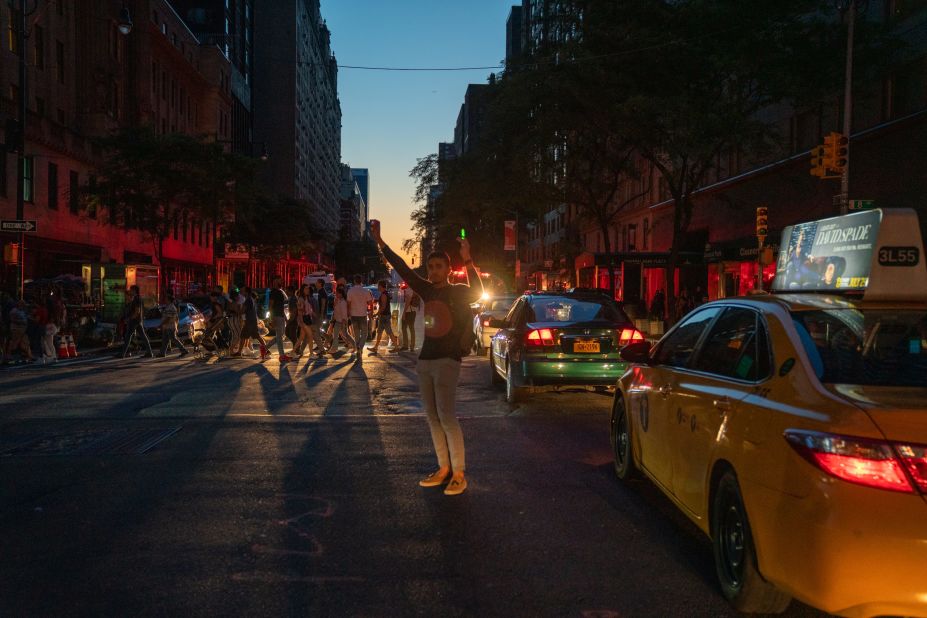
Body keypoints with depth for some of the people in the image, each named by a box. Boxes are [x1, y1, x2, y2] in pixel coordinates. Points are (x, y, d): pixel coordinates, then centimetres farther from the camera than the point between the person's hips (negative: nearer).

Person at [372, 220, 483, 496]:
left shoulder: (458, 291, -6)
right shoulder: (427, 290, 10)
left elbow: (478, 293, -27)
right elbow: (402, 268, 8)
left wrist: (467, 261, -38)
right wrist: (379, 240, 3)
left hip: (447, 360, -7)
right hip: (425, 359, 7)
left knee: (445, 414, -14)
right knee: (432, 417, 7)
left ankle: (459, 473, -8)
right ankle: (444, 468, 15)